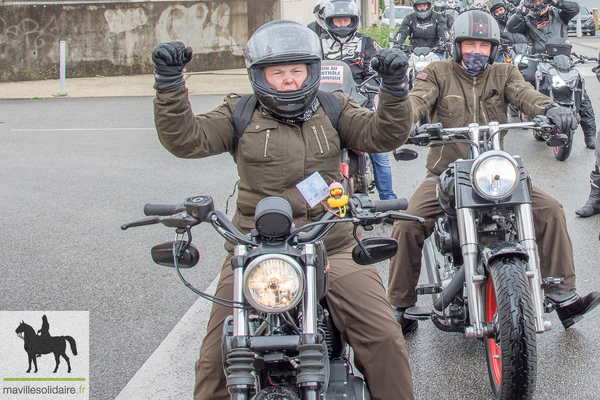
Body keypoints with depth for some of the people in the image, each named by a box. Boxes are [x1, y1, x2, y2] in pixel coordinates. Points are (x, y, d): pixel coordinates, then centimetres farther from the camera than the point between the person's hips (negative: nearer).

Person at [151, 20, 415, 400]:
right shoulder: (240, 113, 7)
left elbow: (383, 134, 0)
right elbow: (186, 139, -4)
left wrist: (395, 87, -16)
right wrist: (170, 84, -16)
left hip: (332, 247, 1)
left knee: (385, 339, -8)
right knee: (219, 354, -4)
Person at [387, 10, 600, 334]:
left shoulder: (503, 74, 10)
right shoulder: (438, 73, 4)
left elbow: (524, 94, -9)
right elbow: (418, 98, -14)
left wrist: (551, 109, -33)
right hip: (445, 174, -2)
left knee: (550, 211, -14)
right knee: (407, 226, -22)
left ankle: (564, 296, -4)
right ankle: (401, 308, -5)